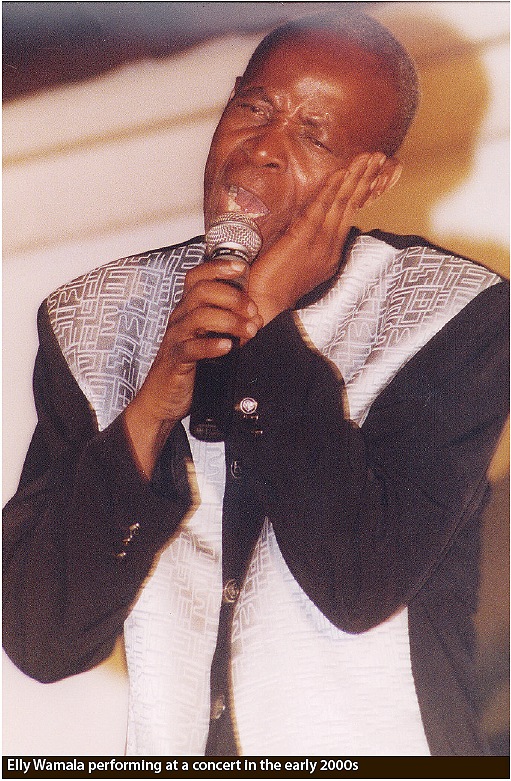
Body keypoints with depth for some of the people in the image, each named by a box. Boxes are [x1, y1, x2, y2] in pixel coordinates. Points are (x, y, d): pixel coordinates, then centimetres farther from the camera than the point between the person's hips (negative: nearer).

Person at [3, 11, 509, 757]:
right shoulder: (91, 321, 4)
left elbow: (359, 589, -15)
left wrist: (263, 326, -11)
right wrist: (153, 408, -13)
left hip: (385, 750, -2)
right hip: (169, 745, 2)